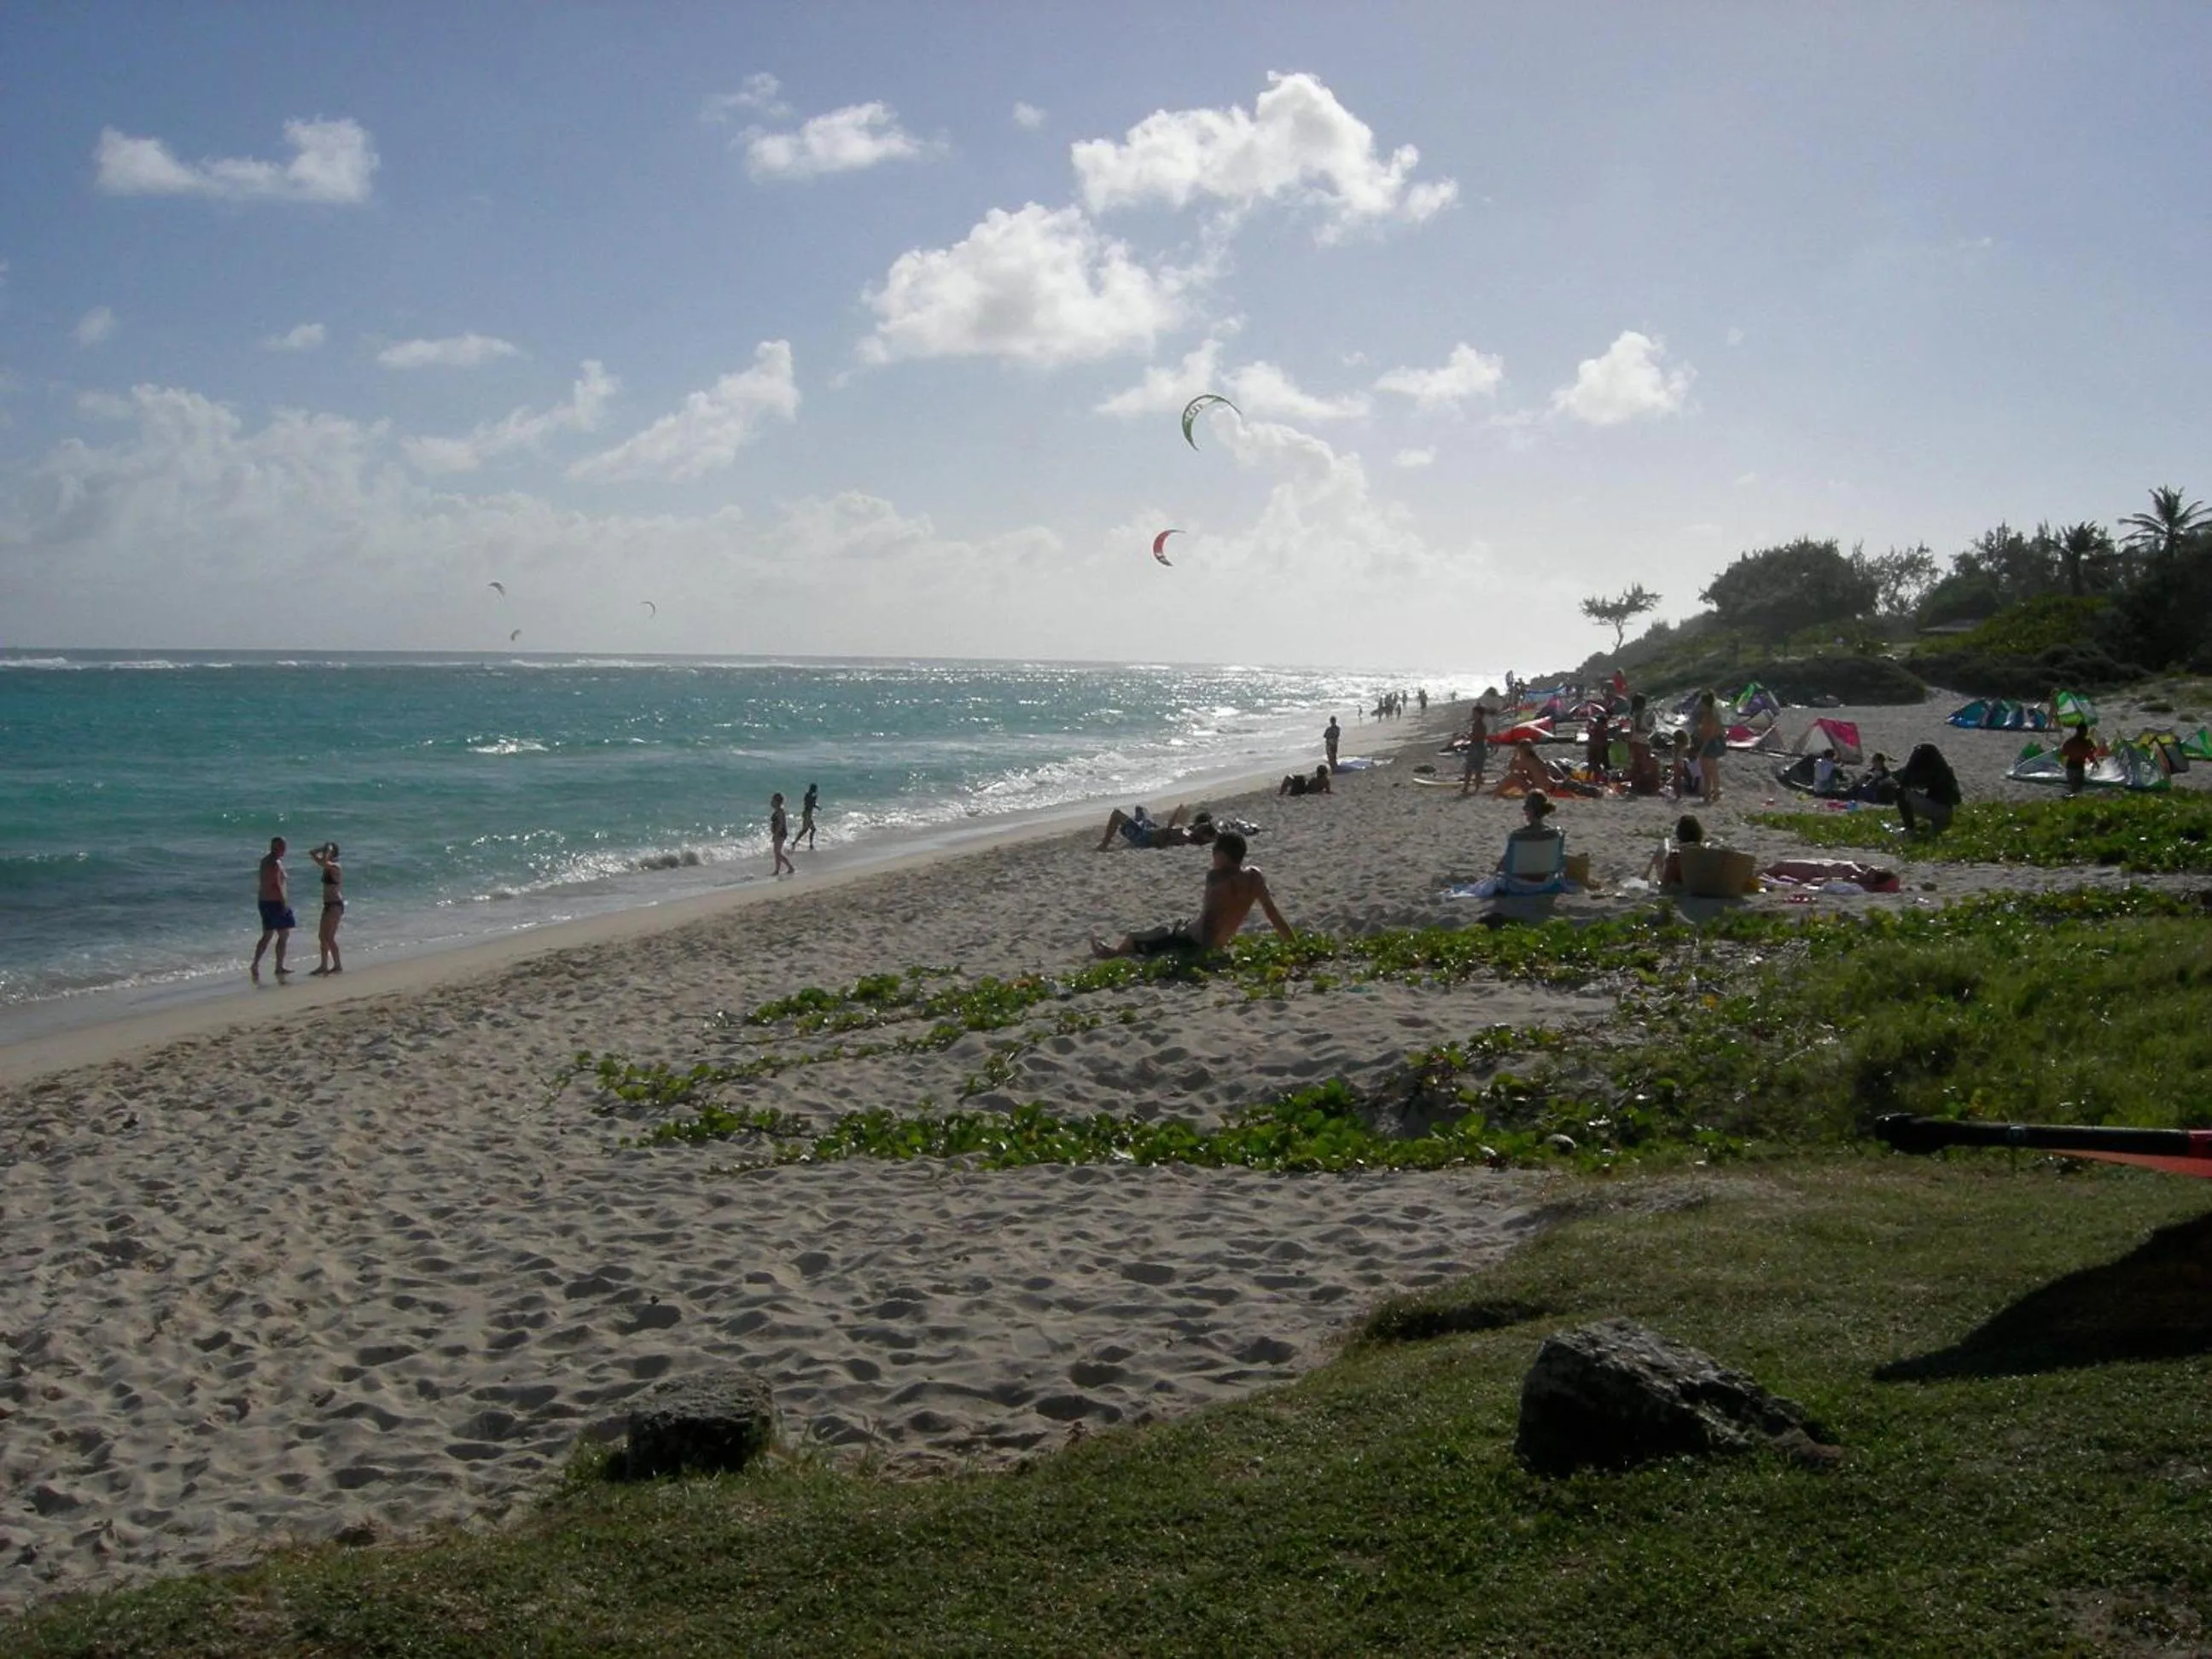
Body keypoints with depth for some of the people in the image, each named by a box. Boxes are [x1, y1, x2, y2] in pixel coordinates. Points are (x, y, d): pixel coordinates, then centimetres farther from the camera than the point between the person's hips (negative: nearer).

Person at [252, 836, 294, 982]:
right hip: (276, 903, -9)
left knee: (267, 936, 15)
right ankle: (279, 968, 5)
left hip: (264, 902, 9)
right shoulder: (276, 863, -17)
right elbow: (277, 885, -22)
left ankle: (255, 965, 6)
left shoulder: (265, 861, 12)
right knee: (284, 936, 2)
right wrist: (284, 903, -21)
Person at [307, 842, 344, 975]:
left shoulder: (334, 867, -15)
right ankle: (323, 965, 19)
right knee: (322, 936, 12)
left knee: (329, 937, -8)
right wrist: (323, 848, 2)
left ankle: (338, 965, -2)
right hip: (328, 905, 10)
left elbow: (323, 862, -35)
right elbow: (311, 853, 15)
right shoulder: (327, 867, 11)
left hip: (335, 905, -10)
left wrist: (328, 850, -21)